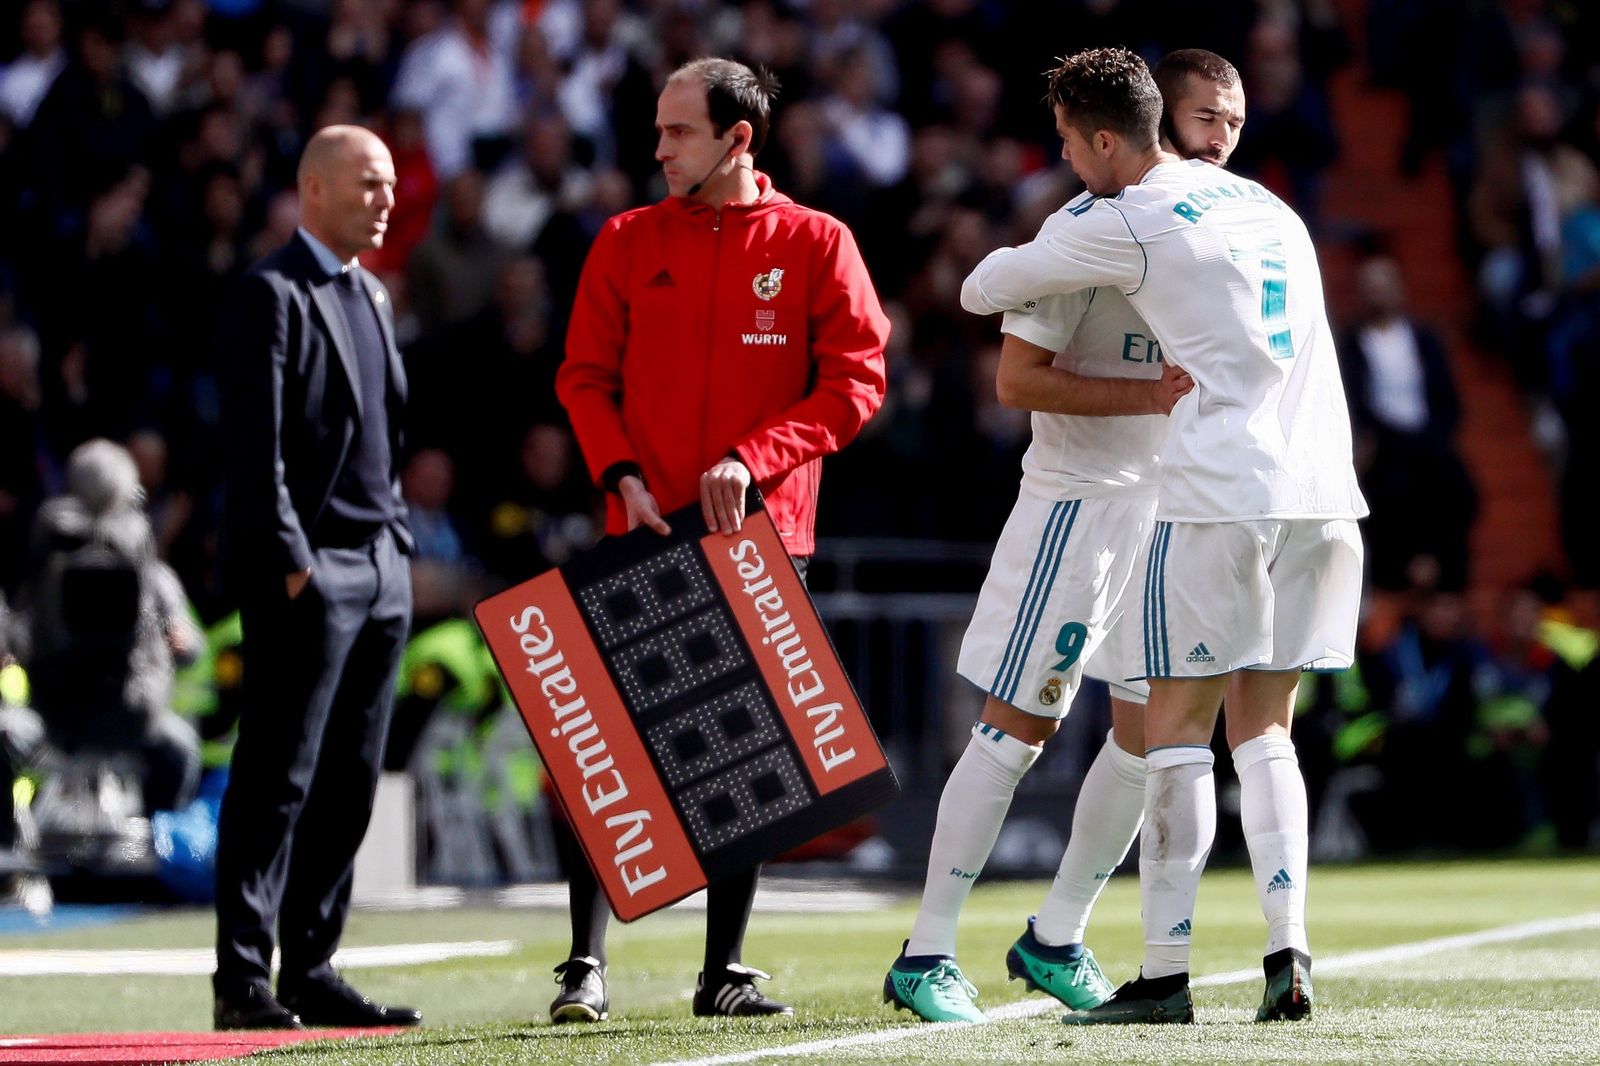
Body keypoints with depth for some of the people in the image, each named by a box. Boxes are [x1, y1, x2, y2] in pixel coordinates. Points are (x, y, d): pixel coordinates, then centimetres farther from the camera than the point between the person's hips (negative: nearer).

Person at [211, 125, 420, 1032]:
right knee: (277, 781, -8)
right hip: (308, 572, -8)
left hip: (380, 570, 8)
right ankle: (244, 979, -8)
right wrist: (290, 561, -18)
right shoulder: (273, 295, -7)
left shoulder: (372, 296, 20)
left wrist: (399, 540, 16)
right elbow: (257, 445, -14)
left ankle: (311, 969, 10)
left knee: (349, 783, 7)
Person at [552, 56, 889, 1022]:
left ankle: (726, 971, 11)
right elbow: (587, 375, 7)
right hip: (644, 533, 0)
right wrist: (622, 475, -9)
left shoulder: (815, 245, 2)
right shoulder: (629, 243, 7)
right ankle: (586, 968, -6)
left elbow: (856, 382, -3)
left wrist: (753, 456, -15)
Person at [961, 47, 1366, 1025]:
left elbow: (980, 293, 5)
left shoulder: (1126, 225, -3)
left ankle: (1166, 973, -3)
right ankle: (1288, 956, -1)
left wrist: (1006, 266, 28)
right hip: (1324, 493, 6)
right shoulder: (1263, 204, 20)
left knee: (1178, 731, 0)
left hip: (1221, 495, -6)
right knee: (1265, 731, 12)